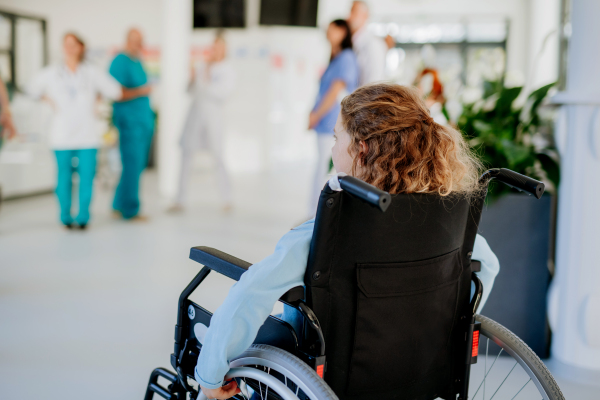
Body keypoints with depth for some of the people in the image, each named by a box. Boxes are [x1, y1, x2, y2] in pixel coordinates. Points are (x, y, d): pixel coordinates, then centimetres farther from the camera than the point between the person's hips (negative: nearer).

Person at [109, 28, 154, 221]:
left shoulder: (138, 62, 16)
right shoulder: (120, 62, -11)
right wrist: (139, 91, -25)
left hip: (144, 120, 9)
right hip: (129, 120, -8)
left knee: (137, 165, 10)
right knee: (132, 165, -5)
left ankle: (119, 205, 21)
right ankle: (130, 210, 3)